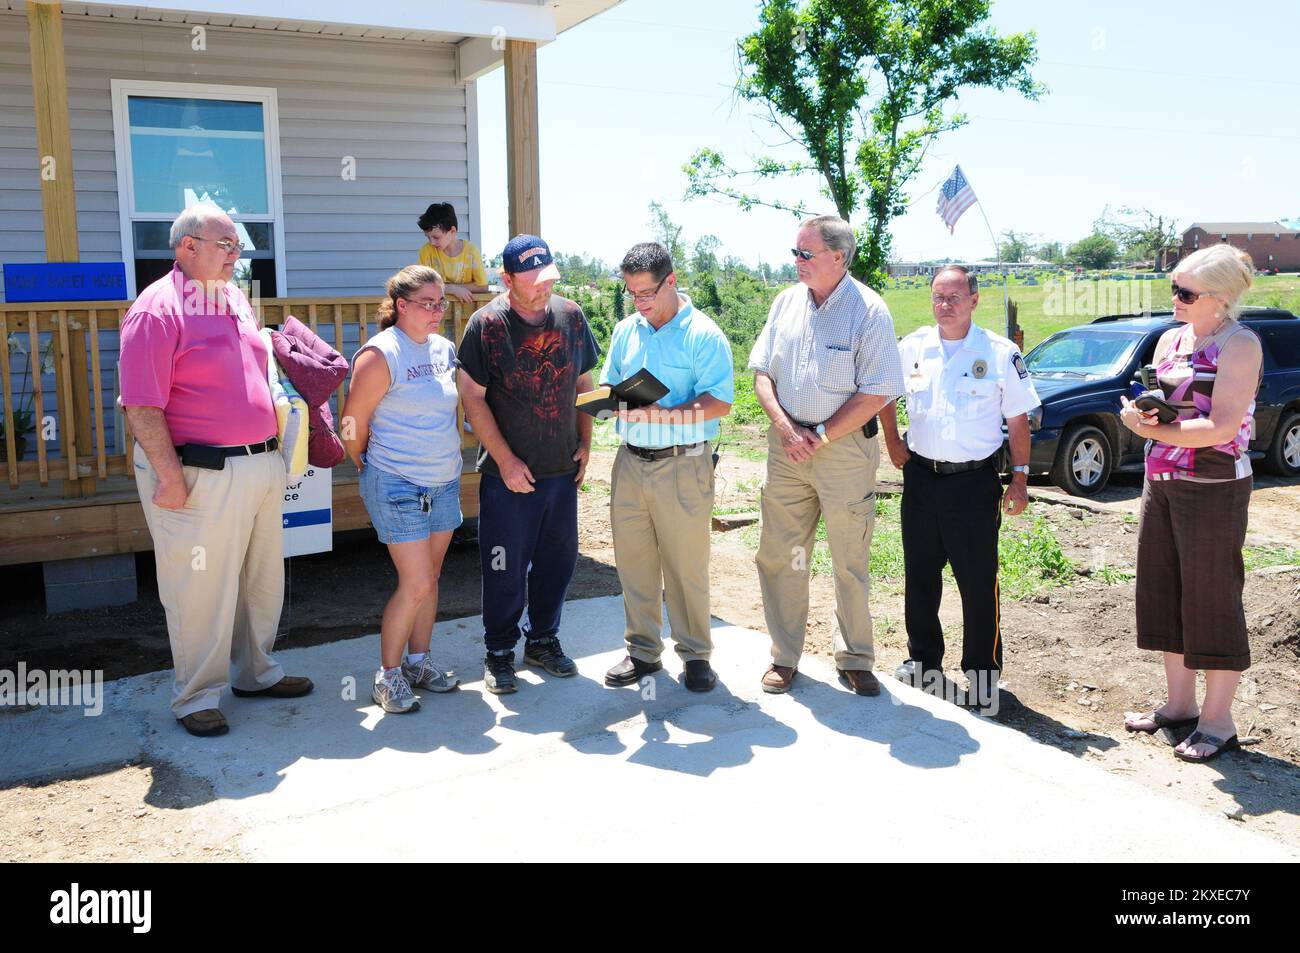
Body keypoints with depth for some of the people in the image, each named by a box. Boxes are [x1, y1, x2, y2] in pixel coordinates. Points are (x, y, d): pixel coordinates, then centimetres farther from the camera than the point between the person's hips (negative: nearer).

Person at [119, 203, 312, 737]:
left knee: (262, 579, 18)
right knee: (202, 589, 2)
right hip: (203, 476, -8)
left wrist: (274, 451, 18)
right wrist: (171, 478, -20)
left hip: (262, 466, 8)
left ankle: (255, 672, 36)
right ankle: (197, 697, 19)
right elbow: (141, 407, -17)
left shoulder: (236, 300, 13)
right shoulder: (158, 308, -12)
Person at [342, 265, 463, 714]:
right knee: (416, 584, -7)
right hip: (398, 487, -7)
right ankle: (388, 675, 9)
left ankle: (418, 662, 28)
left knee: (430, 579, 14)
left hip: (444, 482, 7)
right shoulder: (380, 354, -15)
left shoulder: (444, 349, 7)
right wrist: (369, 465, 2)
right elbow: (353, 424, -11)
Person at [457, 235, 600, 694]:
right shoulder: (486, 323, -10)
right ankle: (499, 653, 22)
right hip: (509, 473, -4)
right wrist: (506, 460, -12)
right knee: (505, 568, 4)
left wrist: (584, 442, 7)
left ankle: (543, 640, 33)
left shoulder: (570, 315, 4)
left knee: (558, 559, 13)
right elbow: (473, 397, -9)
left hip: (562, 467, 5)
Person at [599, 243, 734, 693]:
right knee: (632, 561, 10)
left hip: (682, 465, -5)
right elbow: (607, 387, 18)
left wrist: (665, 414, -25)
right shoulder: (626, 331, 12)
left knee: (687, 566, 3)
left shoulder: (703, 335, -7)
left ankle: (695, 654, 18)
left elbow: (720, 402, -14)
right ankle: (642, 651, 24)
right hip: (630, 462, 6)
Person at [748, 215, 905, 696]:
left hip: (845, 448, -4)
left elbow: (878, 392, -12)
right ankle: (784, 656, 19)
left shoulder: (868, 310, -9)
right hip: (787, 444, 5)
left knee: (851, 562, 4)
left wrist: (820, 436, -12)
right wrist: (784, 426, -6)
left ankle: (855, 659, 20)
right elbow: (762, 371, 9)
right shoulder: (787, 301, 7)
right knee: (779, 556, 6)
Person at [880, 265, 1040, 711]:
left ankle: (983, 677, 15)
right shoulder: (912, 347, 4)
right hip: (921, 476, 3)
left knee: (979, 585, 2)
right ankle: (923, 660, 29)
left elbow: (1017, 420, 0)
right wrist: (893, 442, 11)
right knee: (920, 577, 13)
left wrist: (1020, 478, -4)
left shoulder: (1000, 353, -4)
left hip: (975, 480, -3)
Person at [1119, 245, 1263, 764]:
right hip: (1161, 482, 8)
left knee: (1212, 599, 0)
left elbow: (1222, 428, -20)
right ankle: (1179, 705, 27)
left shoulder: (1239, 344, -12)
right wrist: (1142, 415, -11)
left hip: (1213, 488, -8)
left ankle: (1217, 722, 12)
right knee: (1164, 592, 13)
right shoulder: (1171, 339, 10)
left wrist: (1150, 428, -17)